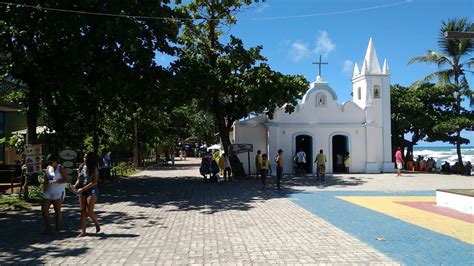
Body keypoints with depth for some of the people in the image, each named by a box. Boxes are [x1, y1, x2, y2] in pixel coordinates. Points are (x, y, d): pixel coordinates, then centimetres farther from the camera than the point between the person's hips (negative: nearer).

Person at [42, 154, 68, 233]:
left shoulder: (60, 168, -6)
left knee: (57, 210, 1)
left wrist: (55, 181, -20)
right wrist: (44, 185, -1)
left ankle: (58, 228, 12)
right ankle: (48, 227, 12)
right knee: (44, 209, 0)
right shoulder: (48, 168, 11)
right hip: (48, 192, 6)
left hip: (58, 192, -6)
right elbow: (46, 179, 19)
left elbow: (66, 179, -10)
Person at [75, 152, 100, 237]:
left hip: (91, 191, -5)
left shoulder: (94, 169, -9)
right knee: (82, 211, 3)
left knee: (89, 211, -6)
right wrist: (75, 186, -6)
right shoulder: (81, 167, 7)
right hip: (82, 192, 5)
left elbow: (94, 182, -14)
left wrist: (83, 189, -18)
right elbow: (79, 179, 14)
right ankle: (83, 231, 8)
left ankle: (97, 225, 19)